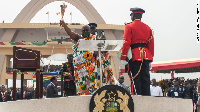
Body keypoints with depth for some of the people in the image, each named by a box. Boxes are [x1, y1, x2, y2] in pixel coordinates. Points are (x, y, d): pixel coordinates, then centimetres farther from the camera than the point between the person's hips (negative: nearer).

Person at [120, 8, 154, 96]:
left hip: (135, 55, -5)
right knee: (145, 78, 6)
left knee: (136, 78, -3)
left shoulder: (129, 26, -2)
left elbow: (126, 43, -9)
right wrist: (150, 58, 18)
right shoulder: (147, 28, 15)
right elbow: (151, 44, 14)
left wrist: (123, 58, -9)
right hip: (146, 56, 5)